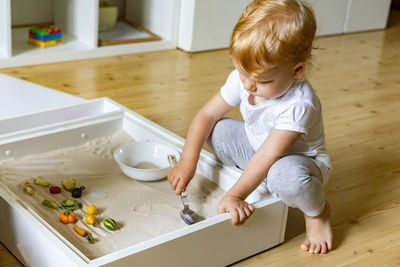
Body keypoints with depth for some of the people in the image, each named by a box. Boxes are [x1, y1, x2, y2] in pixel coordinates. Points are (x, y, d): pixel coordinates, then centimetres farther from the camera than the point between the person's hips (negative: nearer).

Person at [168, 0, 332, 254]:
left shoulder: (299, 105, -35)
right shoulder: (242, 80, -16)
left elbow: (268, 156, -35)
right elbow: (207, 114, -9)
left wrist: (235, 195, -35)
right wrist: (188, 162, -15)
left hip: (300, 160, -6)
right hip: (256, 149, 6)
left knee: (287, 175, -41)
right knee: (218, 130, -14)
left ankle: (317, 210, -6)